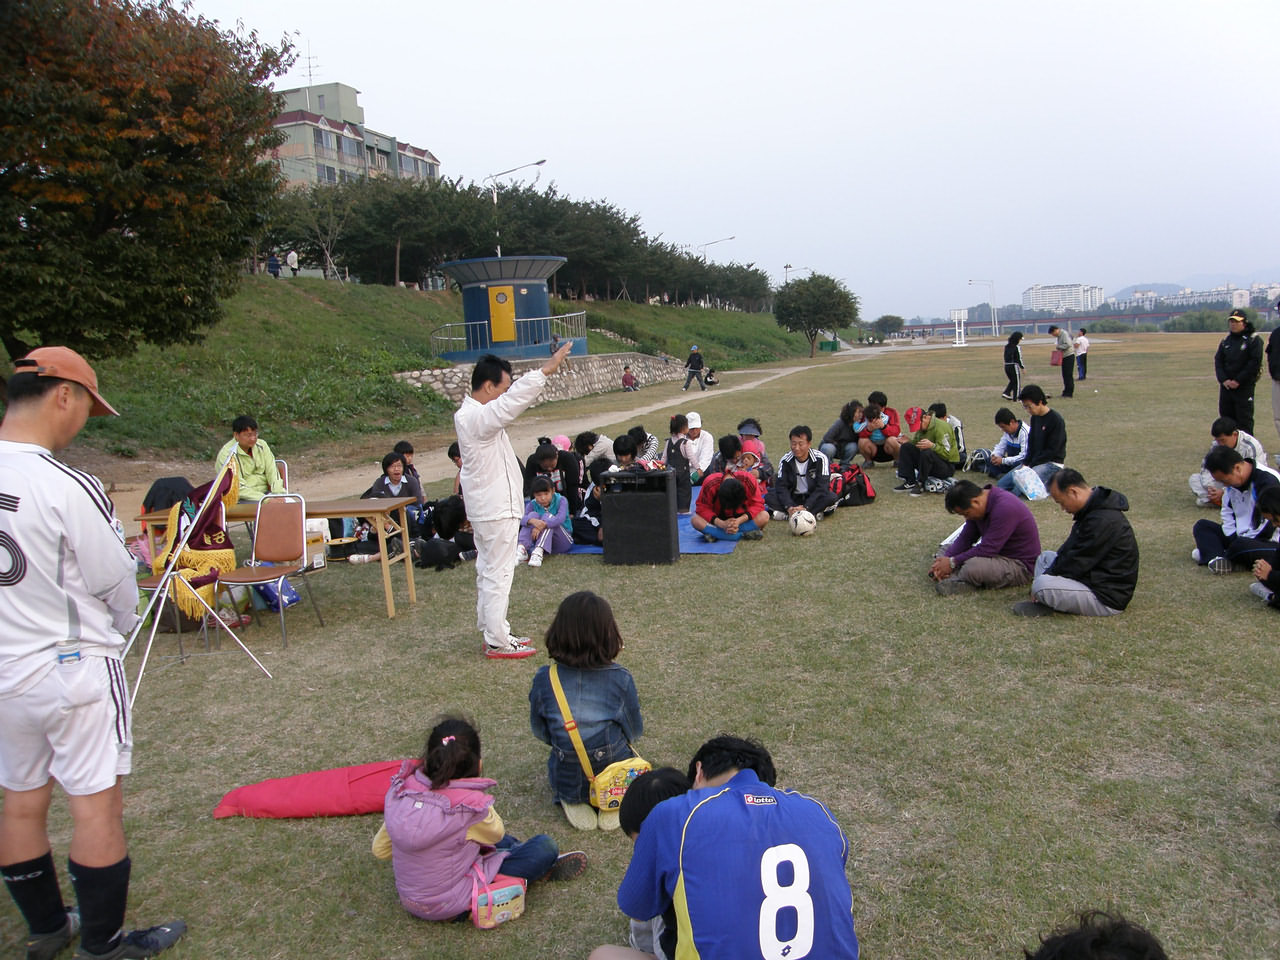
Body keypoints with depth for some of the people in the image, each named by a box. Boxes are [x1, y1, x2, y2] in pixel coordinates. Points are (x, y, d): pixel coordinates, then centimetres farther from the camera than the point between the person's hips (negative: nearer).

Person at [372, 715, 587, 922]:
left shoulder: (400, 790, -14)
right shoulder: (471, 806, -27)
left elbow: (380, 850, -1)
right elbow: (496, 833, -4)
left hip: (409, 899, 6)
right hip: (450, 906, -6)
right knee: (545, 846, 0)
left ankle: (521, 850, 43)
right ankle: (545, 868, 31)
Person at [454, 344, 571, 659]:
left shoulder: (472, 413, 11)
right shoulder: (476, 417, -23)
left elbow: (514, 396, 16)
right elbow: (513, 401, -34)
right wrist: (545, 370, -33)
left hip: (490, 508, 11)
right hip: (496, 511, -11)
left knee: (489, 572, 17)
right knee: (497, 574, -3)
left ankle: (494, 633, 28)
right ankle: (497, 642, 6)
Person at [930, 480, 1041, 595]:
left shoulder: (1005, 508, -29)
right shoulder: (980, 503, -1)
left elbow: (987, 549, -28)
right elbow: (965, 538, 1)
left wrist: (953, 562, -22)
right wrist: (946, 558, -15)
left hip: (1020, 565, -10)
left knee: (973, 567, -36)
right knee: (948, 548, 10)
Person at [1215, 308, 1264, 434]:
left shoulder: (1254, 340, -4)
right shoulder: (1225, 340, 13)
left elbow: (1255, 363, -11)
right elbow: (1218, 361, 9)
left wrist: (1238, 380, -14)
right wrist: (1224, 380, -6)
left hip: (1245, 386, -5)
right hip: (1225, 385, 6)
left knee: (1244, 418, -5)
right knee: (1226, 416, 8)